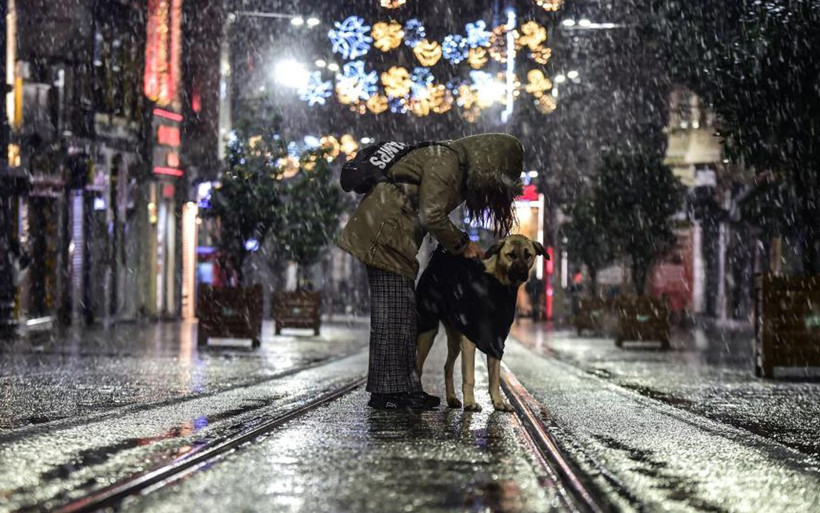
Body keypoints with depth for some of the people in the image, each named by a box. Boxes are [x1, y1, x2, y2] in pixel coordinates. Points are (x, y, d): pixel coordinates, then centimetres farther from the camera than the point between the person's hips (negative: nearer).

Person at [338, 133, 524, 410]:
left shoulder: (458, 167, 17)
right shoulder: (446, 160, -14)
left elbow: (436, 216, 22)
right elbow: (431, 216, -19)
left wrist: (464, 244, 11)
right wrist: (461, 245, -6)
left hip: (389, 236, 11)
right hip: (382, 233, -11)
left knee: (401, 312, 9)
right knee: (392, 311, -11)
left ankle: (401, 387, 11)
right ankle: (387, 392, -11)